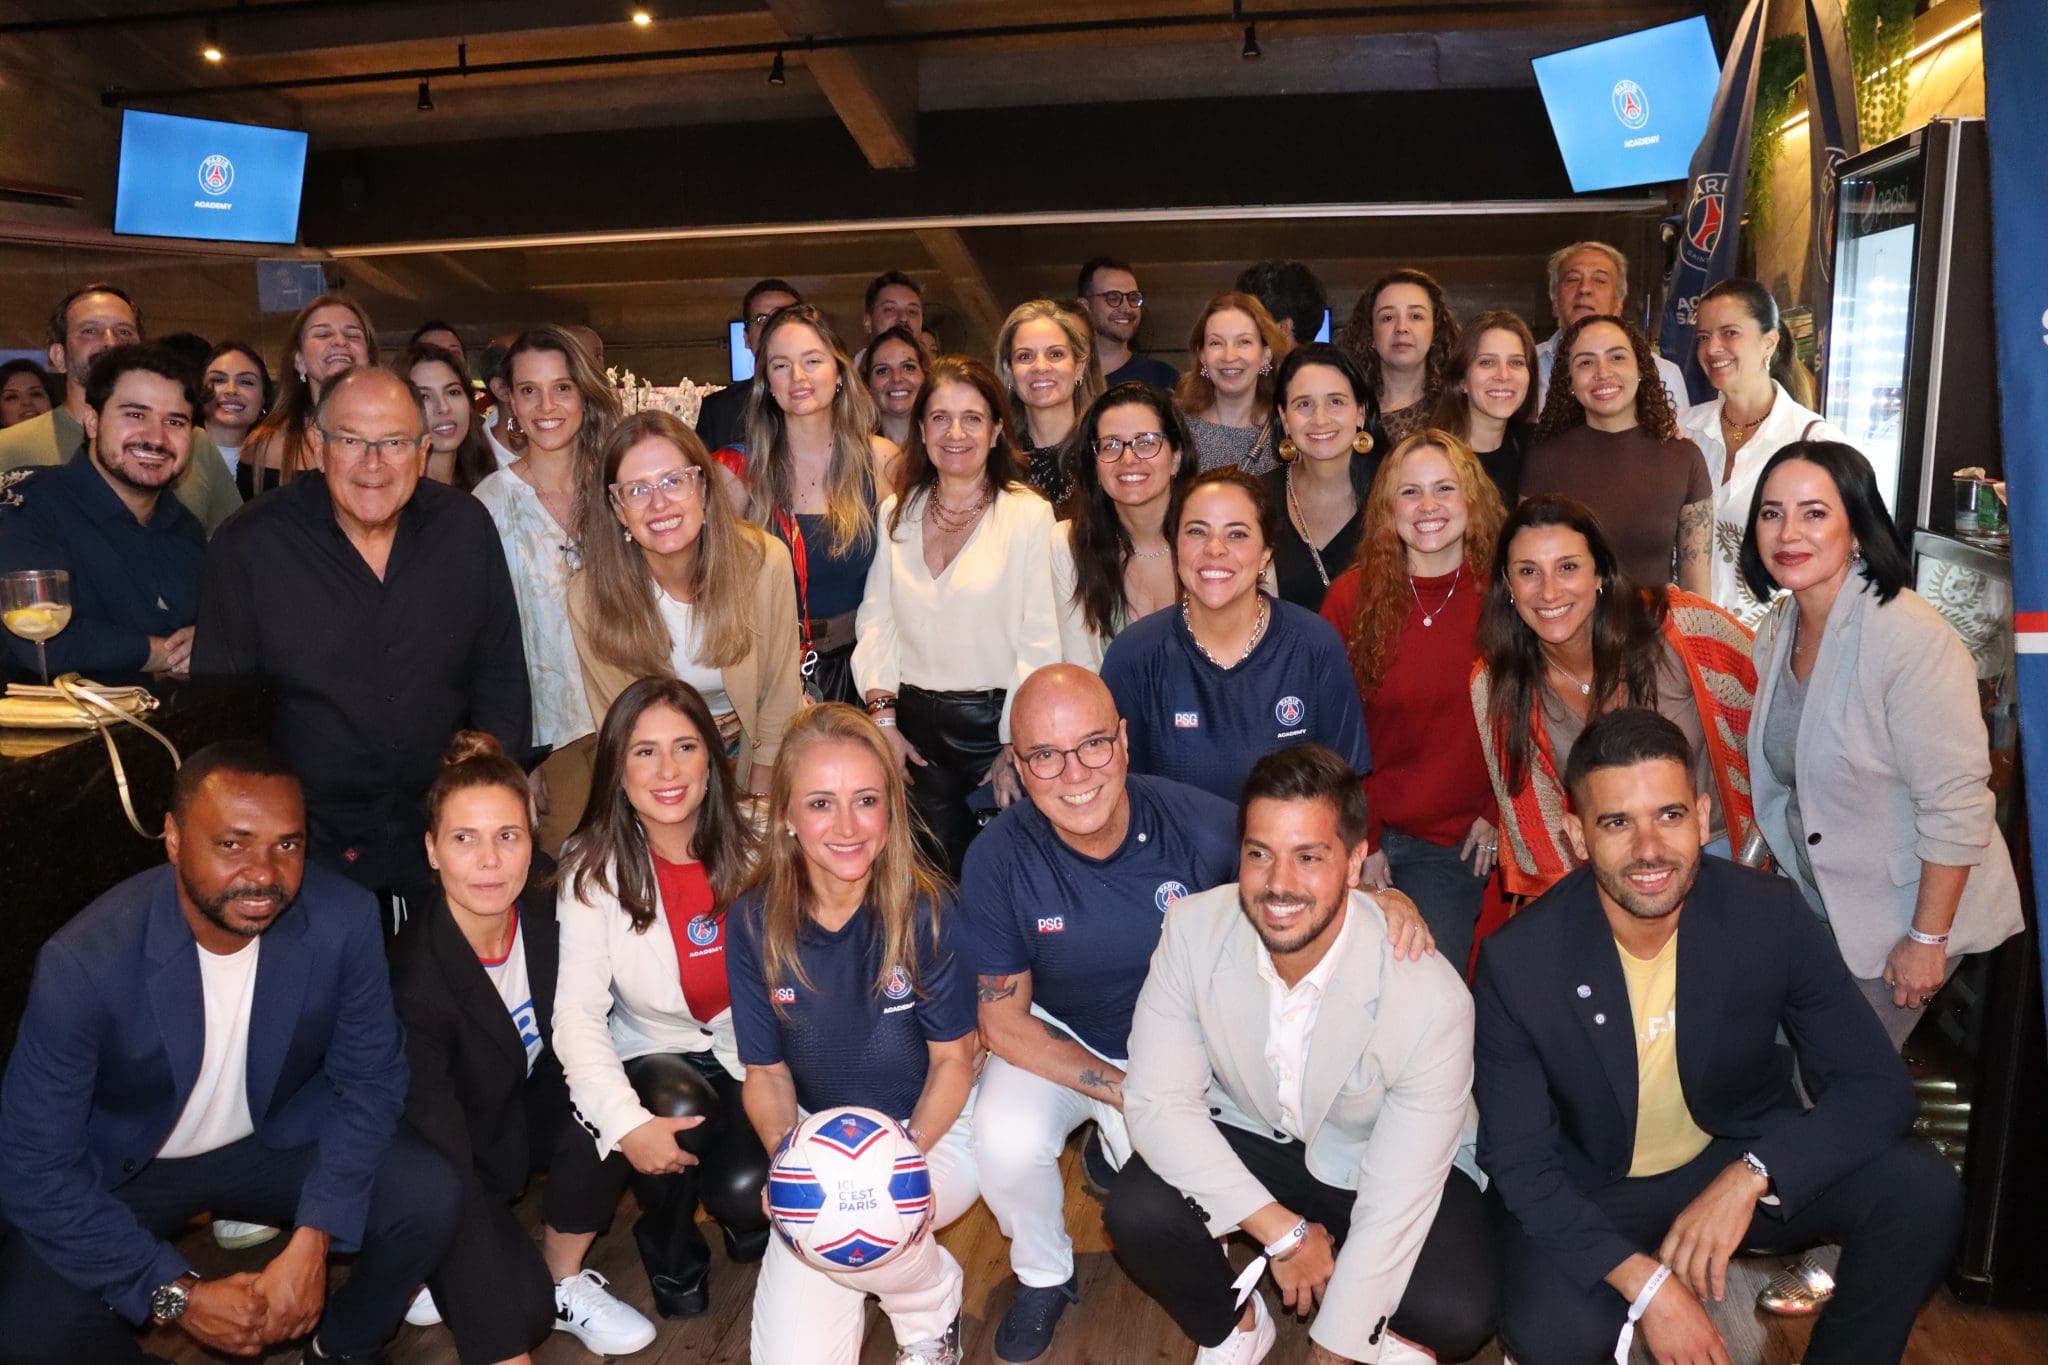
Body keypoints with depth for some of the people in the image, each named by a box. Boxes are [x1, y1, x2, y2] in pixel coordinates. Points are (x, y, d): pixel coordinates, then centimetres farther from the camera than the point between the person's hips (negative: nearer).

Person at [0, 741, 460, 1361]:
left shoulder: (345, 921, -23)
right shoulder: (83, 962, -29)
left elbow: (368, 1077, -10)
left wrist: (312, 1240, -22)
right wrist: (179, 1293, -25)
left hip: (277, 1139, 2)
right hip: (122, 1167, -2)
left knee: (429, 1199, -20)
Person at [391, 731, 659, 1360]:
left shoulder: (546, 912, -18)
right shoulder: (415, 979, -31)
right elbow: (445, 1169, -31)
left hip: (527, 1108, 6)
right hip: (455, 1155, -5)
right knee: (519, 1301, -25)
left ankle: (565, 1284, 0)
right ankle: (428, 1267, 7)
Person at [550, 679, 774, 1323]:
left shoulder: (753, 848, -12)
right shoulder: (594, 870, -13)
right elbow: (579, 1015, -19)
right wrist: (628, 1124, -31)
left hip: (752, 1054, 0)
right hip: (653, 1058, 0)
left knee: (745, 1189, -23)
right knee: (676, 1101, -31)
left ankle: (747, 1215, 18)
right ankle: (672, 1254, 2)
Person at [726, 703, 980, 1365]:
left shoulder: (926, 911, -19)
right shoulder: (755, 923, -12)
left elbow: (953, 1061, -9)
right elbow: (767, 1073, -2)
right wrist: (788, 1154, -23)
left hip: (933, 1131, -2)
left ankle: (934, 1306, 1)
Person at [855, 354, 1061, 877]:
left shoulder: (1028, 514, -10)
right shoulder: (897, 513, 6)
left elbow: (1039, 641, -11)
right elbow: (876, 619, 6)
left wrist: (1016, 746, -11)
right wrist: (882, 719, -2)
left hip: (995, 720, -4)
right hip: (915, 725, 4)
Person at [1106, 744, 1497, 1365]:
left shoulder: (1431, 998, -30)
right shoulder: (1193, 929, -23)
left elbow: (1395, 1203, -25)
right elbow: (1158, 1101, -19)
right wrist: (1281, 1231, -23)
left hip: (1380, 1162, -1)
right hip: (1245, 1135, 2)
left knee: (1456, 1314, -27)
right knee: (1137, 1215, -25)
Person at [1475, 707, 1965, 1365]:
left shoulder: (1772, 915, -17)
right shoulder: (1516, 961, -22)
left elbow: (1878, 1087, -14)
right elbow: (1518, 1160, -16)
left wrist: (1749, 1176, -30)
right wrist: (1643, 1281, -29)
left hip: (1743, 1159, 3)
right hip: (1592, 1194, -2)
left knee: (1923, 1190, -22)